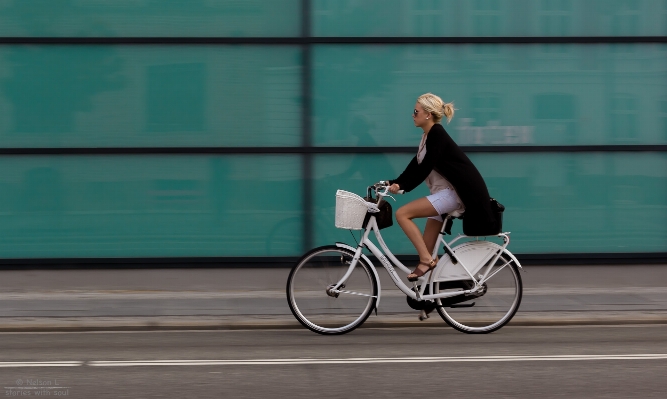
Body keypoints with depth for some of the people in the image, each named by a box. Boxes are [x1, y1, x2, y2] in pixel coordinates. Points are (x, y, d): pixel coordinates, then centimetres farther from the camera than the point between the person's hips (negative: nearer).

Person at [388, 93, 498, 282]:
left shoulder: (437, 135, -14)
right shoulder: (429, 136, 14)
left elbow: (424, 168, -20)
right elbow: (416, 166, 14)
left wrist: (402, 186, -20)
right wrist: (393, 183, 5)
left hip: (456, 192, -10)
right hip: (446, 192, 10)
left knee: (402, 214, -18)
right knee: (426, 250, 5)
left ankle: (427, 260, -15)